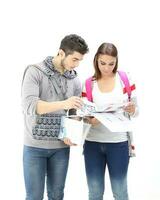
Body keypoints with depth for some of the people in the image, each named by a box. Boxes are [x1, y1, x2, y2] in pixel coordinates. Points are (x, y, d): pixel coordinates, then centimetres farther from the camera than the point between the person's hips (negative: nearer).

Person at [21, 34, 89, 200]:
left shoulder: (75, 80, 6)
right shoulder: (35, 71, -9)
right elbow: (29, 105, -21)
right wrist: (63, 104, -32)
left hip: (61, 147, 4)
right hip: (35, 146, -4)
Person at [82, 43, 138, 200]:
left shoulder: (126, 79, -1)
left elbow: (135, 111, 3)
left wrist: (132, 110, -19)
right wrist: (90, 120, -21)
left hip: (118, 142, -1)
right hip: (93, 143, 1)